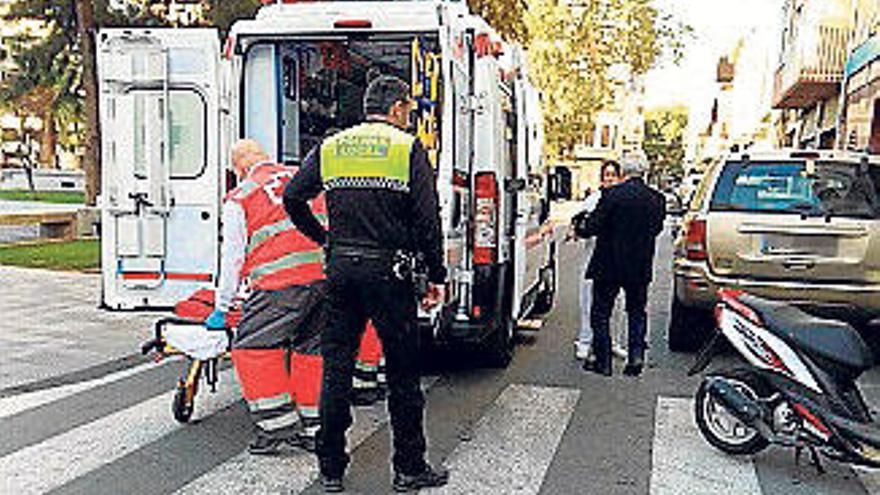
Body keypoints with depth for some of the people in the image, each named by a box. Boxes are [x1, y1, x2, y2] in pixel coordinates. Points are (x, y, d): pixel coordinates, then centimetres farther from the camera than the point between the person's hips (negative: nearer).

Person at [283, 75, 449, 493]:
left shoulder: (329, 148, 10)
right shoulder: (409, 149, -3)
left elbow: (293, 198, 7)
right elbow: (428, 220, -8)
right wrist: (436, 276, -1)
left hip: (341, 268, 4)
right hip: (388, 271, -4)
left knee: (336, 369, 11)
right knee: (402, 372, 6)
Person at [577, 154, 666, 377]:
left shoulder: (612, 194, -15)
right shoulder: (657, 199, -1)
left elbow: (592, 227, -15)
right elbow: (657, 228, 11)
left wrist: (581, 230, 6)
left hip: (609, 265, -4)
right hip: (640, 267, 4)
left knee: (601, 313, 8)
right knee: (637, 311, 20)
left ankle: (603, 361, 11)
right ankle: (636, 354, 13)